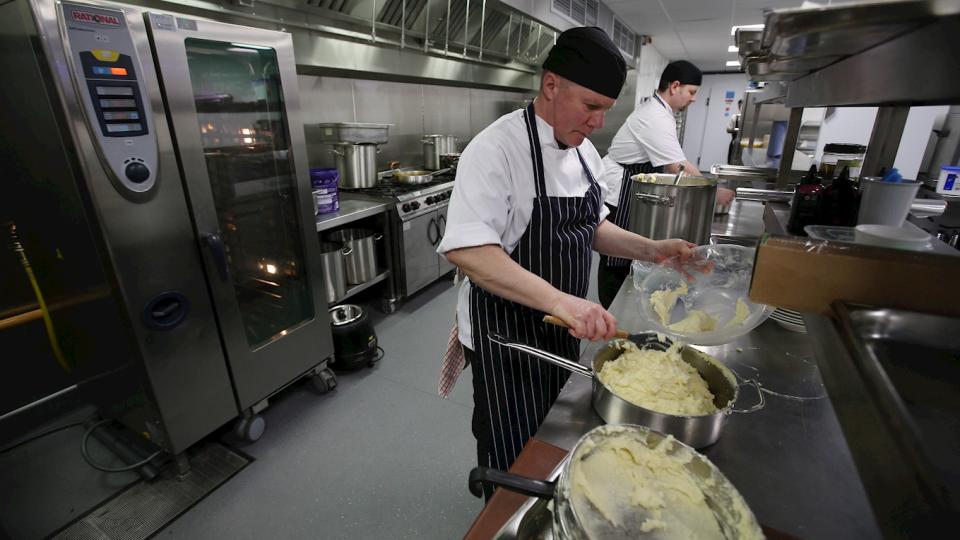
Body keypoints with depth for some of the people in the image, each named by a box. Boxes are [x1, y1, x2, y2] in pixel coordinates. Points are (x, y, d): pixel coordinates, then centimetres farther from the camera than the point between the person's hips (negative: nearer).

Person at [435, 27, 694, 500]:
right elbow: (465, 249, -31)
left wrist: (649, 249, -2)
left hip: (563, 324, 8)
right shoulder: (497, 148, -21)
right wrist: (559, 299, -38)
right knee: (513, 455, 11)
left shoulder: (583, 149, 5)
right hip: (508, 333, -8)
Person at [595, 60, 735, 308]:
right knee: (616, 262, -1)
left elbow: (680, 162, 17)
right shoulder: (655, 118, -20)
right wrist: (714, 194, -10)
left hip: (628, 194, 10)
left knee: (625, 256, 14)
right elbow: (678, 171, -21)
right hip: (617, 196, -10)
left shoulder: (659, 113, 13)